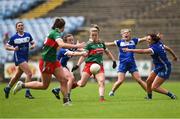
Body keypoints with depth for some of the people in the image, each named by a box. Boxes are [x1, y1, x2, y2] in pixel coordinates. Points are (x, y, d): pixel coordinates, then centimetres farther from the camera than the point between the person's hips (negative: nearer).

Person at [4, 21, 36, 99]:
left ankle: (7, 89, 39)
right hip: (18, 58, -6)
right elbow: (6, 46, 0)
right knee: (29, 73, -20)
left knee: (17, 76, 19)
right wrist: (13, 48, -19)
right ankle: (27, 92, -16)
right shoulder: (14, 37, -7)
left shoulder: (28, 35, 2)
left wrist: (33, 46, -11)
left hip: (25, 58, 6)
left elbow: (33, 43, 12)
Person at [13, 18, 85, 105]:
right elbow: (62, 45, -38)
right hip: (46, 62, -9)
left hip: (53, 62, 9)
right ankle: (22, 85, 16)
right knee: (44, 85, 4)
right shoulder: (55, 33, -20)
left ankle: (65, 101, 2)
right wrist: (76, 46, -37)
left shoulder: (53, 32, 8)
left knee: (63, 80, -1)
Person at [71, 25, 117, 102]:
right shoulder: (89, 44, -4)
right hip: (89, 64, -4)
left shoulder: (101, 43, 11)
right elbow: (84, 55, -11)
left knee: (102, 81, -19)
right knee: (82, 84, -3)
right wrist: (77, 65, -21)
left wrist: (113, 60, 21)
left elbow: (108, 52, 26)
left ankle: (101, 98, -22)